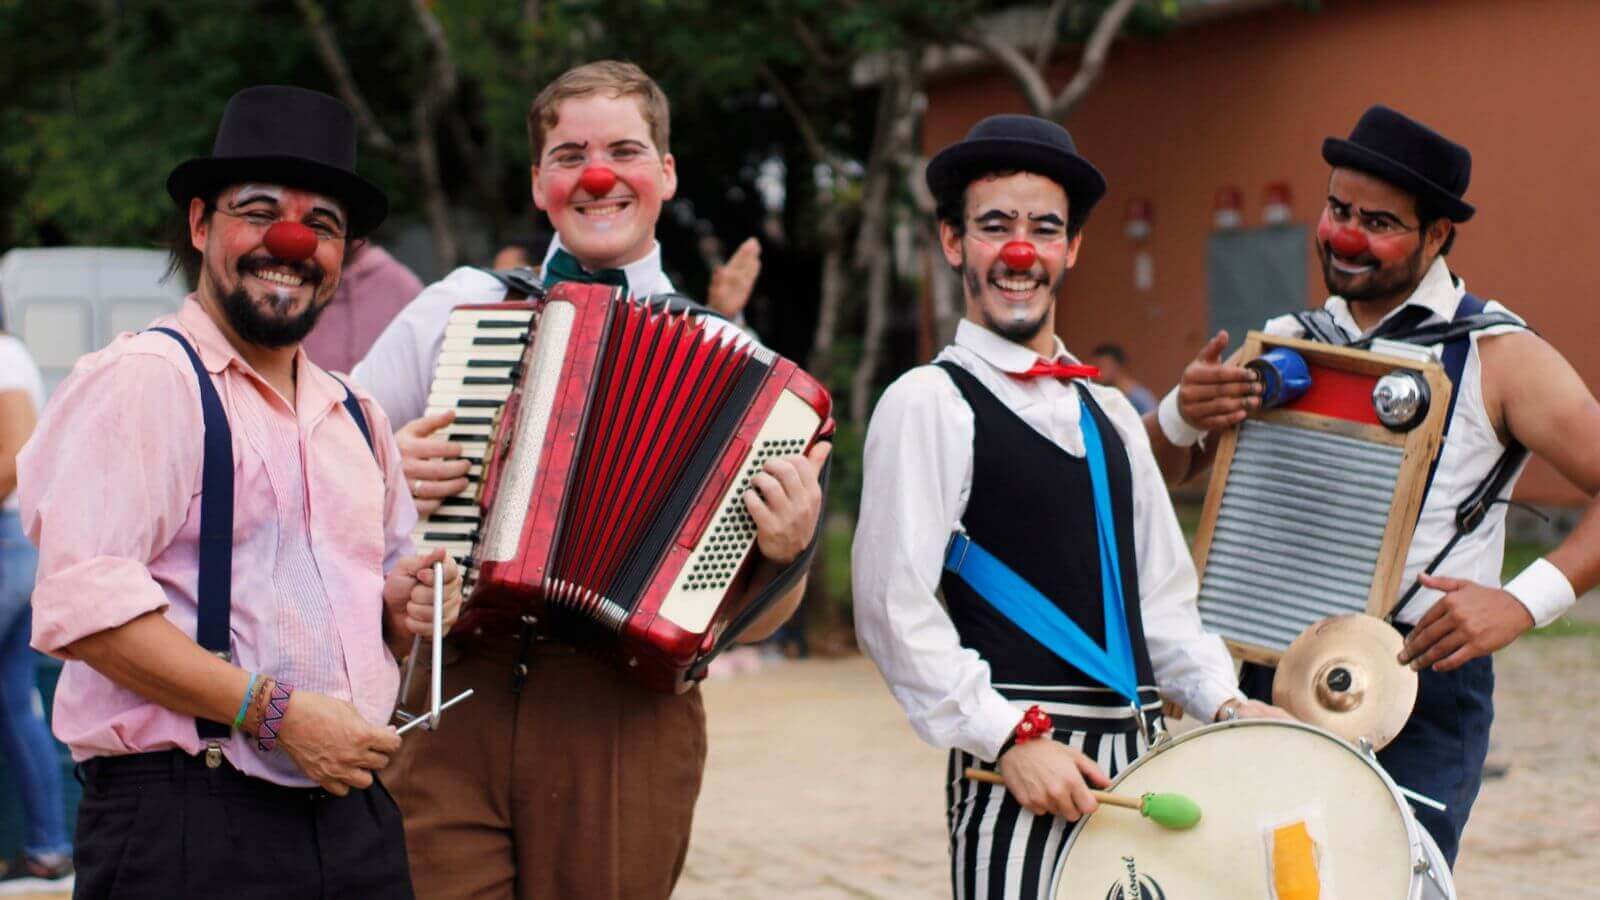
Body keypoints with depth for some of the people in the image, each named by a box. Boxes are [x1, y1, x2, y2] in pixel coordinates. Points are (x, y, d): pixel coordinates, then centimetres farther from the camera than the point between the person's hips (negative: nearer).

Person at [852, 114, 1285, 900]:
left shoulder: (1108, 414, 18)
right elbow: (894, 608, -11)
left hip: (1141, 758, 6)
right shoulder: (928, 402, -4)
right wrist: (1011, 739, -16)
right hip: (1019, 766, -6)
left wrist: (1226, 705, 7)